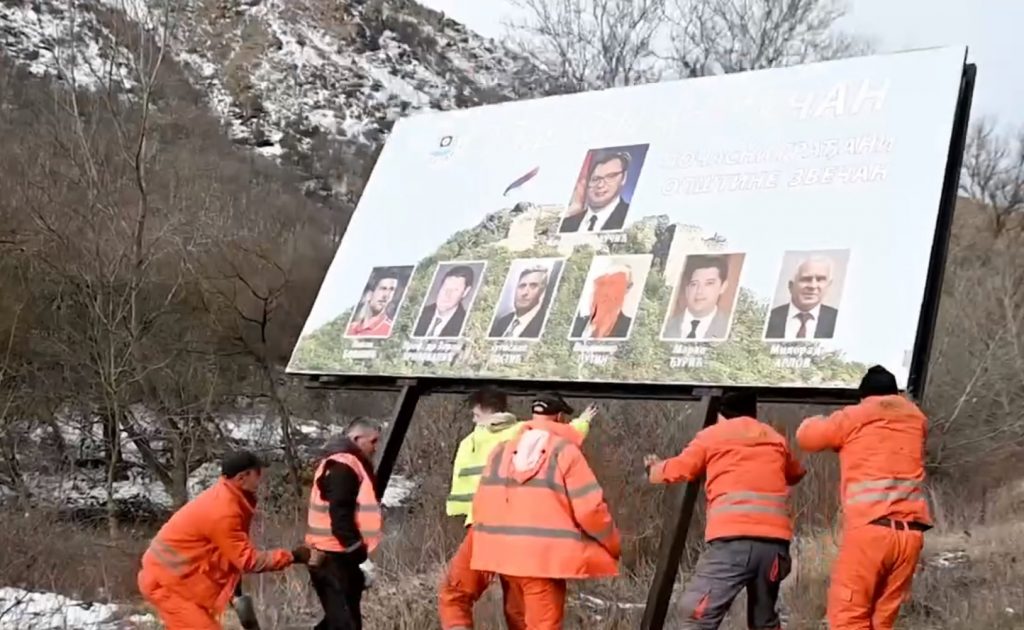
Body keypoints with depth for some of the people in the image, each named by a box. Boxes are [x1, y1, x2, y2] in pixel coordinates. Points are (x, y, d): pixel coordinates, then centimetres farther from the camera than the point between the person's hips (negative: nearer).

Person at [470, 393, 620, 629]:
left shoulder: (500, 451, 11)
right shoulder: (565, 452, -7)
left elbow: (481, 505, 13)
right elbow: (590, 508, -11)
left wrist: (488, 548, 24)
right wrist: (612, 544, 5)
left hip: (504, 554, 6)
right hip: (544, 558, -6)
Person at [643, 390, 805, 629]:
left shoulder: (713, 435, 16)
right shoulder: (776, 439, 25)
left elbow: (674, 471, 23)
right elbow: (796, 474, 41)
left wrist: (653, 469, 44)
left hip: (732, 538, -4)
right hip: (775, 538, 4)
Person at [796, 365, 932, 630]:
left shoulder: (853, 417, 6)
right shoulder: (915, 418, 18)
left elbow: (807, 436, 18)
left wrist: (817, 421, 38)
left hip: (870, 529, -5)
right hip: (910, 532, 5)